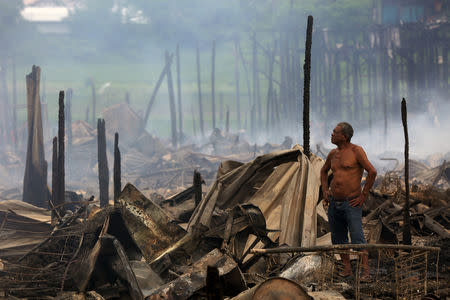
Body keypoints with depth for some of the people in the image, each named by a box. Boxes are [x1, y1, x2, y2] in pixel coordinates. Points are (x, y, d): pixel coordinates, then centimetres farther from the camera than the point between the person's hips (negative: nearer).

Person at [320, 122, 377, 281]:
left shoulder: (356, 151, -9)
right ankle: (347, 268, 23)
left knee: (358, 239, -13)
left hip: (351, 203, -7)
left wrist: (363, 195, -13)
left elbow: (372, 172, -15)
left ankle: (366, 272, -14)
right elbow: (324, 171, 30)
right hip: (334, 202, 7)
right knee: (338, 238, 12)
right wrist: (325, 190, 16)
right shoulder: (333, 153, 10)